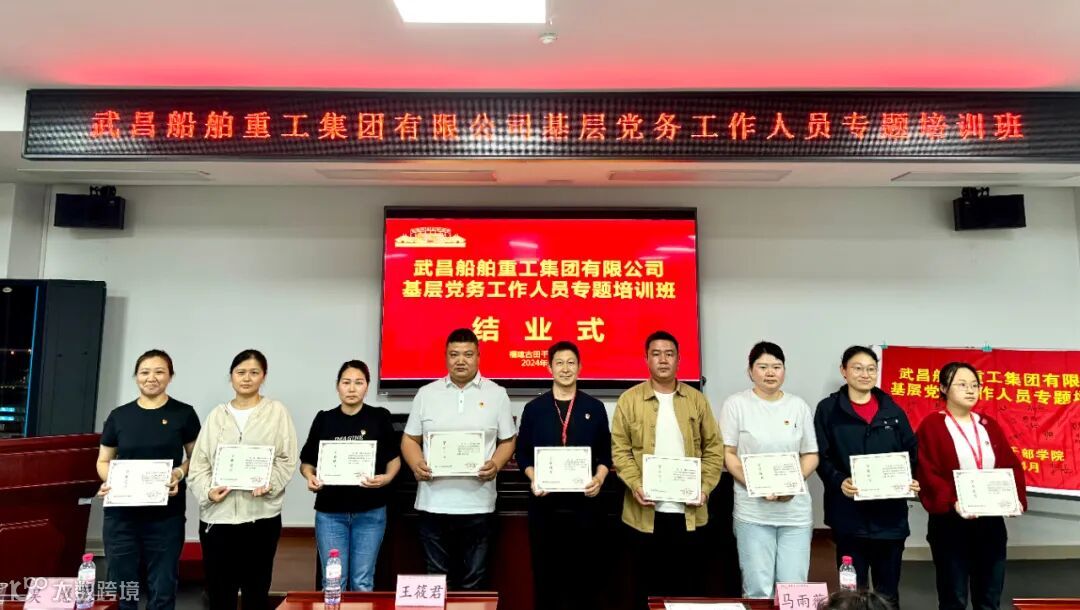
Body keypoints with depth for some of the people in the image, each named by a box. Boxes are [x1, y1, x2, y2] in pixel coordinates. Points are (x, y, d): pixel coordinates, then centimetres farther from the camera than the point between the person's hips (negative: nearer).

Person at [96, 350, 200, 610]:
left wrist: (179, 473, -14)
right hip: (121, 513, 2)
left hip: (166, 515, -1)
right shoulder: (119, 416, 5)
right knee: (121, 586, 9)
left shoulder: (184, 414, 1)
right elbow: (103, 461, 12)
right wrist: (108, 481, -8)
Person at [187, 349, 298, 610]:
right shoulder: (217, 414, 11)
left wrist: (270, 484, -18)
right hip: (217, 515, 2)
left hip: (261, 515, -2)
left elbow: (287, 459, -1)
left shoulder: (277, 411, 4)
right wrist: (208, 490, -10)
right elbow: (199, 462, 7)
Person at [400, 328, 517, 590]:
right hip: (434, 503, 1)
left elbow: (508, 440, 7)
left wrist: (496, 464, -12)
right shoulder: (426, 394, 6)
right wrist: (416, 464, -10)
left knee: (473, 580, 10)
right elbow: (409, 439, 10)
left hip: (477, 504, -1)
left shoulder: (496, 394, 4)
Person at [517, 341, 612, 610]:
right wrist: (533, 478, -11)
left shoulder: (595, 408, 6)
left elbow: (606, 453, 9)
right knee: (545, 572, 7)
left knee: (583, 572, 7)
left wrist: (599, 478, -9)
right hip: (544, 503, 0)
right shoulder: (533, 408, 5)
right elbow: (523, 453, 6)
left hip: (583, 502, 0)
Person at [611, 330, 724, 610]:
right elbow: (620, 449, -2)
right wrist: (635, 486, -15)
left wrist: (705, 487, -6)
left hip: (689, 511, 2)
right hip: (645, 511, -1)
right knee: (648, 584, 9)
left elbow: (714, 448, 6)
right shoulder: (629, 399, 0)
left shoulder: (696, 399, 6)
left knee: (689, 584, 10)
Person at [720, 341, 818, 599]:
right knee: (758, 589, 2)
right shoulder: (736, 404, -1)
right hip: (752, 511, -3)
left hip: (795, 510, 3)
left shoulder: (799, 405, 9)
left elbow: (811, 455, 11)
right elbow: (727, 454, -3)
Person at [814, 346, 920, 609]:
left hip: (890, 511, 3)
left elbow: (912, 452, 12)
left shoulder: (893, 410, 10)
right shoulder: (828, 409, -1)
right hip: (849, 512, -3)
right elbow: (821, 456, -4)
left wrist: (912, 479, -7)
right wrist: (839, 481, -21)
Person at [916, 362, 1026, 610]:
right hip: (950, 524, -5)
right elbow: (928, 474, -13)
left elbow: (1011, 466, 6)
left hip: (991, 522, 5)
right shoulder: (931, 426, -6)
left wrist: (1016, 497, -11)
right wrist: (952, 502, -27)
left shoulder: (989, 425, 12)